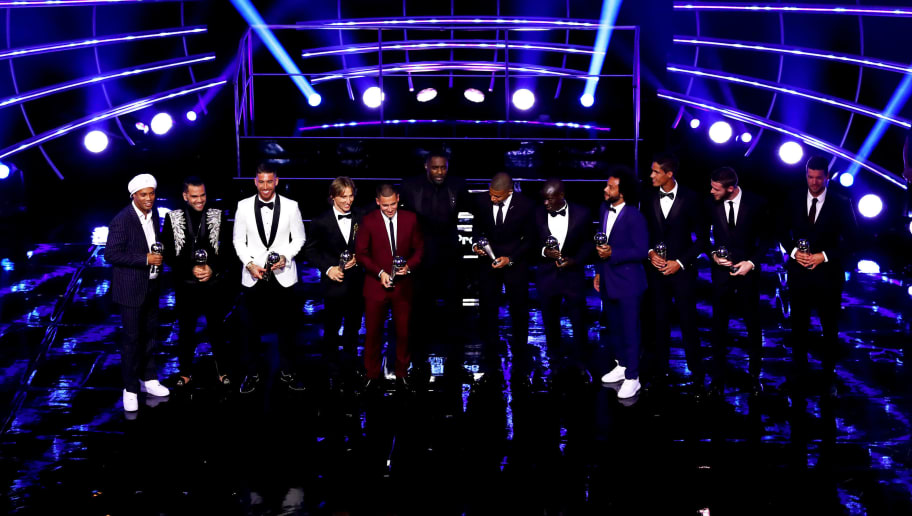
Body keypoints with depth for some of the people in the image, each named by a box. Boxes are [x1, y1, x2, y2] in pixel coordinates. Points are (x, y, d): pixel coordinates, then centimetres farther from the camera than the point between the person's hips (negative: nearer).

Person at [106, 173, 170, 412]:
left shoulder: (153, 215, 5)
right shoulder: (122, 220, -17)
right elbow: (111, 254, -19)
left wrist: (159, 257, 1)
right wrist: (145, 259, -22)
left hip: (152, 285, 7)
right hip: (131, 288, -7)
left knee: (149, 334, 16)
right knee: (132, 338, 1)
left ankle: (148, 379, 30)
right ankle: (130, 388, 13)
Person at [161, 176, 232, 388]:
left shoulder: (218, 217, -2)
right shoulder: (173, 218, -2)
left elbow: (225, 249, -1)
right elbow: (169, 253, -4)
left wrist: (213, 268, -16)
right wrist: (190, 269, -16)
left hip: (213, 284, 0)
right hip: (185, 285, 0)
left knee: (217, 329, 10)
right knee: (185, 331, 13)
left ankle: (223, 370, 26)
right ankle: (185, 372, 28)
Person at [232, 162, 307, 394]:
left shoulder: (291, 206, -3)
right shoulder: (244, 206, 0)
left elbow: (299, 238, 4)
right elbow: (239, 240, 5)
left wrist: (285, 256, -12)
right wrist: (250, 263, -9)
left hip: (283, 276, 0)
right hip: (253, 276, 1)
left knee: (286, 327, 8)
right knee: (250, 328, 6)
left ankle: (287, 372, 23)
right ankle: (252, 373, 21)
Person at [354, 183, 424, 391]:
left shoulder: (410, 219, 1)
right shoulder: (369, 221, -4)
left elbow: (419, 248, 7)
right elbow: (361, 253, -2)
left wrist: (409, 266, -12)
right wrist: (380, 272, -13)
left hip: (403, 285, 1)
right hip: (375, 286, -1)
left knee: (403, 332, 8)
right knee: (373, 332, 5)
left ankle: (401, 374, 21)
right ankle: (372, 375, 19)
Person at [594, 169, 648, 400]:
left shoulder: (634, 217, -18)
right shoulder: (604, 209, 5)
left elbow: (641, 251, -18)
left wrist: (613, 254, -25)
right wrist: (598, 272, 14)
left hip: (627, 281, -8)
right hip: (607, 280, 8)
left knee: (629, 329, 0)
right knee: (613, 326, 18)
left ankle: (632, 377, 9)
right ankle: (621, 365, 34)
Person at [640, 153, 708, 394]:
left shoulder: (690, 198, -6)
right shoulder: (649, 198, 1)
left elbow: (702, 235, -2)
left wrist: (680, 262, -9)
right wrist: (650, 252, -7)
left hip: (681, 269, -2)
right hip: (656, 269, 2)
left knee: (688, 322, 0)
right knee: (659, 322, 6)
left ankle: (697, 375, 11)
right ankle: (659, 371, 16)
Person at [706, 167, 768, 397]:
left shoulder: (756, 203, -8)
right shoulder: (711, 205, -7)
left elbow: (764, 237, 1)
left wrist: (752, 262, -10)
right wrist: (713, 254, -10)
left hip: (747, 272, 0)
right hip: (721, 272, 0)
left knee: (753, 326, 10)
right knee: (719, 327, 3)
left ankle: (755, 377, 24)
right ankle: (718, 379, 13)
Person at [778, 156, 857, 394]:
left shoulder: (841, 204, -7)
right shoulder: (794, 201, 1)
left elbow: (850, 239, -7)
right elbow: (783, 232, 7)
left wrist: (824, 256, -17)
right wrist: (794, 251, -10)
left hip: (828, 274, -2)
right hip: (799, 272, 2)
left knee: (830, 327, 10)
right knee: (799, 325, 11)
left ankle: (828, 376, 24)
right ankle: (798, 372, 25)